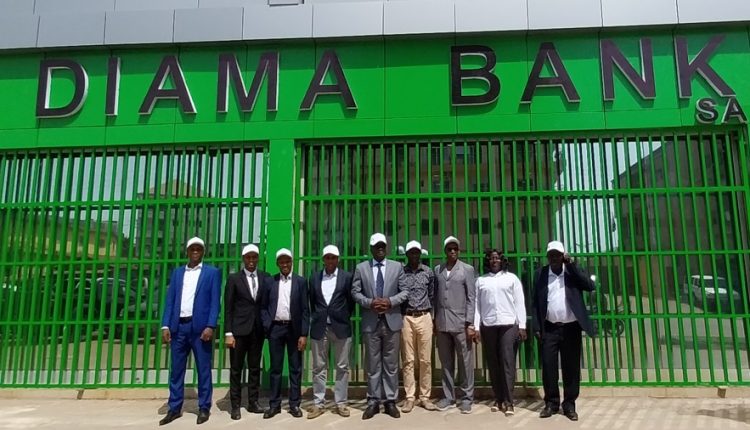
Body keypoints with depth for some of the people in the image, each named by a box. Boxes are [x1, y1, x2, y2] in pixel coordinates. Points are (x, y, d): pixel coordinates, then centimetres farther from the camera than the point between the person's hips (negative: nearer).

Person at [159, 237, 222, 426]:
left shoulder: (212, 272, 3)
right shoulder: (177, 273, 14)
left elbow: (215, 301, -4)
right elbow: (170, 301, 10)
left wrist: (210, 326, -13)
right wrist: (166, 325, 0)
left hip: (200, 327, -3)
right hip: (179, 326, 4)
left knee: (203, 369, 3)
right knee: (176, 370, 10)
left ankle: (204, 408, 13)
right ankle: (175, 408, 20)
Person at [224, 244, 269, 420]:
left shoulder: (266, 278, 4)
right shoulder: (234, 278, -1)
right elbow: (228, 307, -3)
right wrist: (228, 333, -9)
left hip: (258, 329, 2)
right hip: (239, 329, -2)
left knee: (255, 367, 10)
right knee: (236, 369, 5)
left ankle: (253, 402, 21)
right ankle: (235, 405, 14)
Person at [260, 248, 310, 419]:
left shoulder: (301, 281, 1)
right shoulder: (270, 281, 5)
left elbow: (305, 310, -2)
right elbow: (264, 307, 8)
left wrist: (304, 334, -8)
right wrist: (266, 325, -6)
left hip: (294, 329, -1)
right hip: (275, 328, 1)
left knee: (295, 368, 6)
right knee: (275, 368, 8)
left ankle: (294, 404, 15)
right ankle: (274, 404, 16)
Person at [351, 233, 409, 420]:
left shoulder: (397, 266, 6)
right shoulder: (361, 268, 5)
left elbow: (405, 291, 3)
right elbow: (355, 292, 2)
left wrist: (390, 301, -13)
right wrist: (370, 302, -14)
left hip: (392, 321, 1)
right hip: (371, 322, 0)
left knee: (391, 364, 7)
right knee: (373, 364, 6)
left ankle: (390, 401, 17)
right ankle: (373, 401, 16)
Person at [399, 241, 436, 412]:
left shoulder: (429, 272, 6)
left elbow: (432, 295, 14)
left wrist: (426, 312, 12)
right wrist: (401, 315, 2)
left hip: (424, 318, 1)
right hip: (406, 318, -1)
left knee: (425, 360, 4)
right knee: (408, 360, 2)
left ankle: (425, 397, 13)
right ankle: (409, 397, 9)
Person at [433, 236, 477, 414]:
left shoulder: (467, 269, 2)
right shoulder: (437, 270, 11)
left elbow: (471, 298, -3)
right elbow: (435, 296, 9)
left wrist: (470, 323, -9)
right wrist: (434, 321, 5)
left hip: (461, 323, -3)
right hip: (442, 323, 3)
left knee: (465, 362, 2)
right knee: (446, 362, 10)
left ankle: (466, 397, 13)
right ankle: (448, 396, 20)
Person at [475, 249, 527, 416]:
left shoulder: (512, 278, 8)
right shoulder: (480, 280, 10)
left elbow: (519, 303, 5)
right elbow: (476, 304, 7)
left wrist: (522, 325, -2)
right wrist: (476, 327, 0)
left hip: (509, 324, -2)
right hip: (488, 326, 2)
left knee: (508, 362, -6)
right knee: (493, 363, 5)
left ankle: (508, 401, -2)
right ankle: (498, 399, 13)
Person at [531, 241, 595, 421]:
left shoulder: (572, 271, 4)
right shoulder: (540, 274, 5)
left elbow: (590, 286, -13)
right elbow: (535, 302, 4)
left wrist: (572, 265, -14)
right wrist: (537, 327, -3)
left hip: (571, 327, 0)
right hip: (549, 328, 0)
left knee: (571, 367, 4)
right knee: (548, 366, 0)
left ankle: (569, 405, 16)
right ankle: (551, 403, 14)